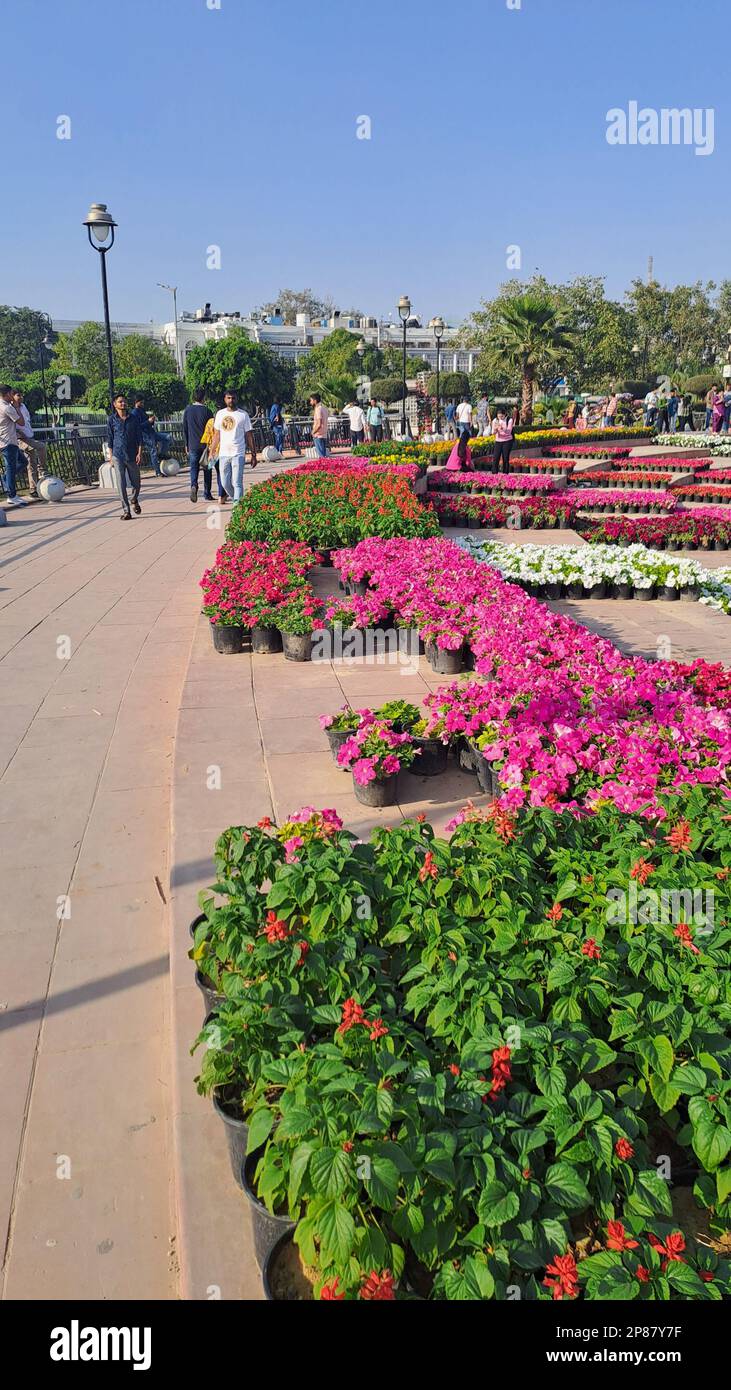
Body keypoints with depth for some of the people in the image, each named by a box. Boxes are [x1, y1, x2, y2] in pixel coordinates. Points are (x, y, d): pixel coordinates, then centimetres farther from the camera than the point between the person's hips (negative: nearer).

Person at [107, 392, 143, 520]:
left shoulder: (134, 418, 3)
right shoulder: (111, 420, 2)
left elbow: (139, 437, 4)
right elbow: (109, 439, 6)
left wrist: (139, 453, -5)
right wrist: (111, 456, 3)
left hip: (132, 456, 1)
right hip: (118, 456, -1)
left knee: (136, 483, 10)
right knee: (121, 485, -6)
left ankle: (135, 501, 41)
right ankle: (126, 511, -2)